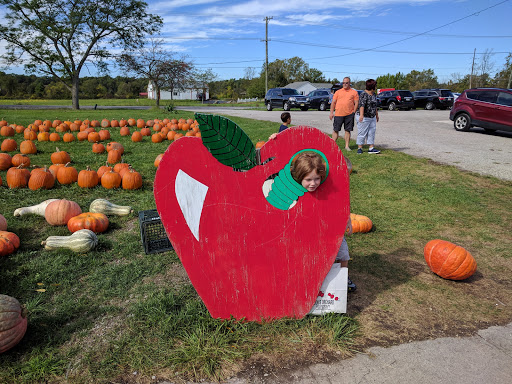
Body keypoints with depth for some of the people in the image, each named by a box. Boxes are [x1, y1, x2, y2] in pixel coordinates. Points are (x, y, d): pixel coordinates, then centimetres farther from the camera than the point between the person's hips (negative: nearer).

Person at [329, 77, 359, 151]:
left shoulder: (354, 92, 9)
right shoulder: (338, 92, 12)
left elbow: (356, 103, 6)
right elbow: (333, 102, 10)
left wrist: (353, 112, -5)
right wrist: (331, 112, 3)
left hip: (349, 115, 0)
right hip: (338, 114, 1)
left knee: (347, 130, 4)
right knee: (335, 130, 3)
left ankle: (347, 146, 11)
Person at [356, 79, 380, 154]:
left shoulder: (373, 94, 14)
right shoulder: (364, 95, -14)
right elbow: (362, 105, -27)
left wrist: (377, 115, 28)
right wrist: (361, 115, -39)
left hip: (372, 118, 9)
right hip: (364, 118, -9)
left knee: (371, 133, 8)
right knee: (362, 133, -1)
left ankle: (371, 148, 12)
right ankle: (359, 148, 8)